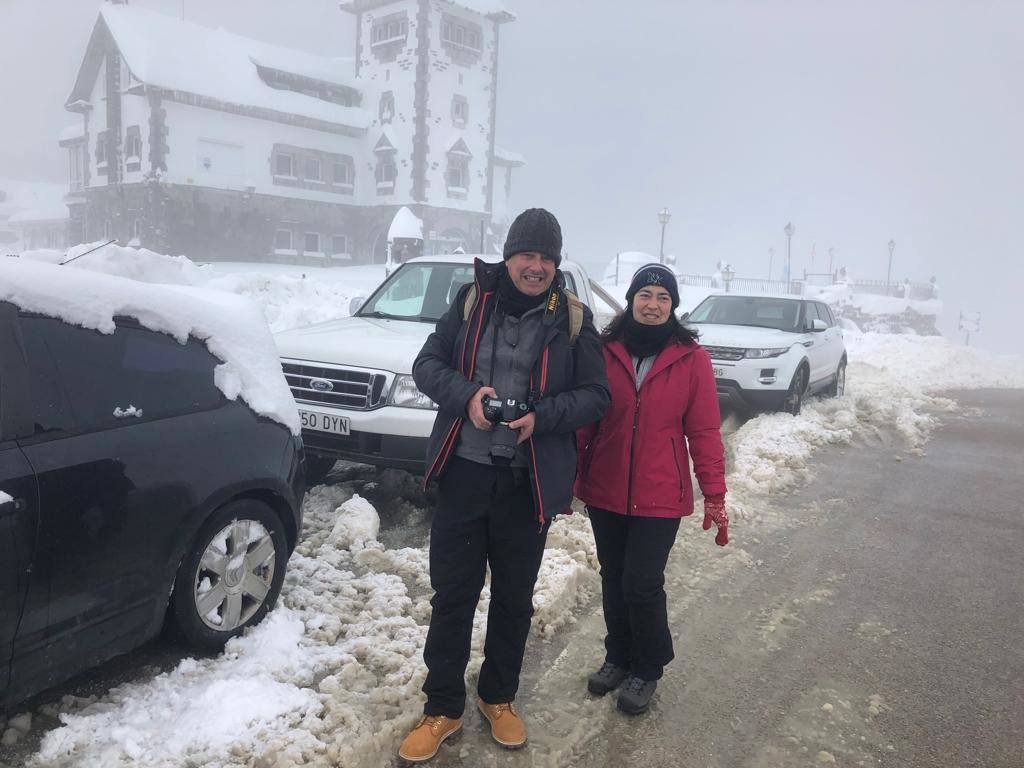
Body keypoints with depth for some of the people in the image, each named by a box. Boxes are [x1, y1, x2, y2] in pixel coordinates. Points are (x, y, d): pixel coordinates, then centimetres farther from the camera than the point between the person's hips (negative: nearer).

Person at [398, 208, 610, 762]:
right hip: (464, 473, 0)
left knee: (514, 598, 15)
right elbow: (427, 364, 3)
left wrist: (542, 416, -18)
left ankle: (498, 697, 38)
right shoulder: (473, 300, 2)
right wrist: (466, 395, -17)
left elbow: (596, 395, 0)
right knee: (451, 594, 7)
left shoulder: (572, 319, 0)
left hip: (528, 484, 0)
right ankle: (442, 708, 26)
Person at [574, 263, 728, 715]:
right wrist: (571, 478, 5)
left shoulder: (691, 358, -4)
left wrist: (715, 495, -4)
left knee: (642, 585, -3)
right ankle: (618, 657, 39)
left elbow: (704, 431, -3)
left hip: (660, 496, -2)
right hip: (604, 491, 3)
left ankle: (647, 670, 24)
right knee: (613, 580, 15)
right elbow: (584, 419, 5)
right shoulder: (605, 351, 0)